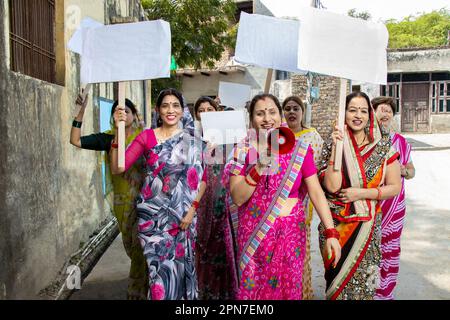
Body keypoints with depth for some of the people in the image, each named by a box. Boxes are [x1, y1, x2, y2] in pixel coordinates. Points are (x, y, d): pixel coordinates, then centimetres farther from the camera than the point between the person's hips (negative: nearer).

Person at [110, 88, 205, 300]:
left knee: (181, 264, 9)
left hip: (183, 214, 1)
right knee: (160, 265, 2)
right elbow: (117, 168, -8)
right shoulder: (146, 136, 0)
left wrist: (192, 208, -8)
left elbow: (200, 177, 2)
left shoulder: (192, 139, 2)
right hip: (152, 212, 0)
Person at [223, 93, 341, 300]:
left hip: (290, 232, 0)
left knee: (287, 289, 12)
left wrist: (331, 233, -12)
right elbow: (237, 198, -9)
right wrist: (259, 169, -22)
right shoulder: (243, 150, -4)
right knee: (252, 290, 11)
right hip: (253, 234, 0)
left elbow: (316, 192, -4)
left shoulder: (298, 150, -3)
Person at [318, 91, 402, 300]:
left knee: (364, 280, 7)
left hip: (368, 226, 1)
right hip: (336, 226, 0)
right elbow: (332, 186, -16)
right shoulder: (332, 145, -3)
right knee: (337, 278, 11)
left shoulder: (383, 146, -1)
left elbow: (395, 187, 0)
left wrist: (361, 193, -12)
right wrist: (336, 148, -19)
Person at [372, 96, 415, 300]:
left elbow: (411, 171, 14)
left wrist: (403, 170, -7)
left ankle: (386, 293, 29)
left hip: (395, 205, 4)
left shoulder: (401, 141, 6)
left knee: (391, 249, 12)